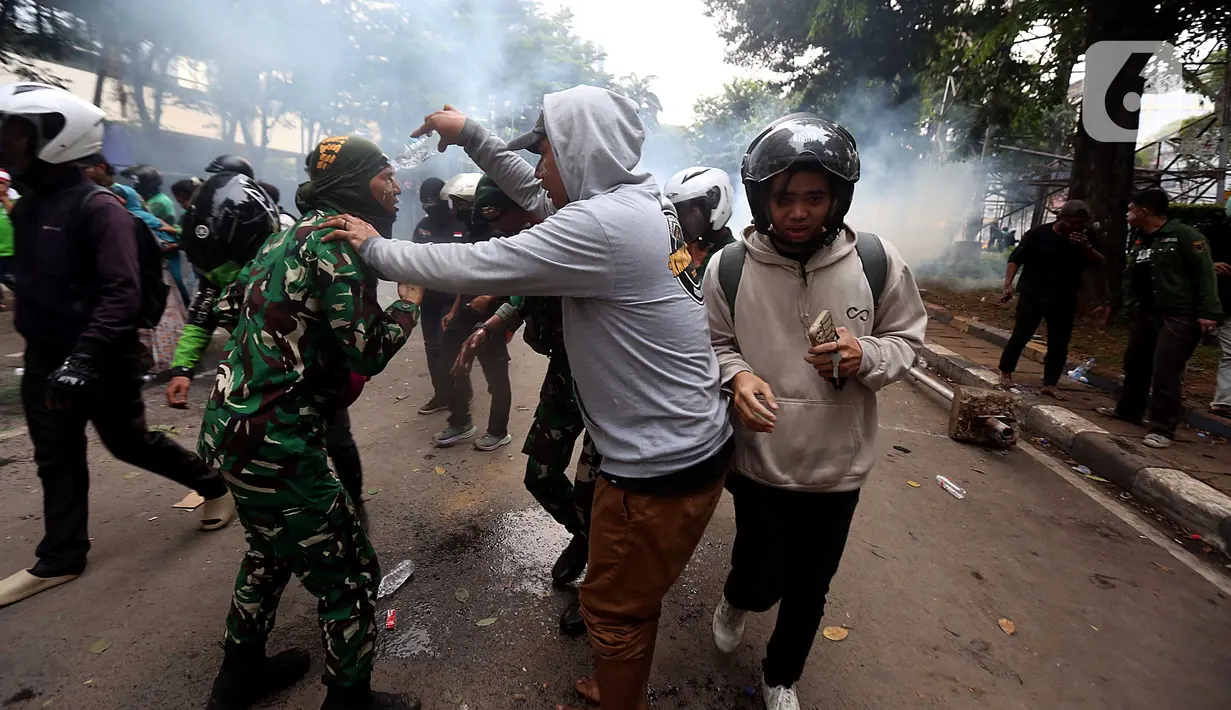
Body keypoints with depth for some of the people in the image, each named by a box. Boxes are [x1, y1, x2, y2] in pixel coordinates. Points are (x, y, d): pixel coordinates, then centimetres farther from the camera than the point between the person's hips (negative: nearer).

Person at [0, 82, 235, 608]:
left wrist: (84, 357, -32)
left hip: (101, 359, -8)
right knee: (56, 458, 14)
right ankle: (60, 559, 27)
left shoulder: (98, 208, -18)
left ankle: (215, 484, 28)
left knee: (128, 441, 6)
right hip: (45, 357, 8)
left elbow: (122, 292, -26)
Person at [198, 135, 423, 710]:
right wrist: (409, 300, -5)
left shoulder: (295, 231, 13)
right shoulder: (340, 236, -15)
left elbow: (228, 306, 17)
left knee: (271, 550, 30)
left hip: (230, 423, 11)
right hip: (273, 441, -10)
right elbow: (368, 351, -21)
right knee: (350, 577, 3)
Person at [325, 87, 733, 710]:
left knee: (614, 609, 15)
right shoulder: (640, 204, 7)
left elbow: (472, 266, -17)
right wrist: (470, 134, 19)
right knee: (630, 599, 28)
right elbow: (537, 197, 20)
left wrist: (375, 249, -1)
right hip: (689, 443, 9)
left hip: (662, 469, -9)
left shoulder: (601, 225, -23)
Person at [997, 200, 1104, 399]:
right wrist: (1008, 284, -18)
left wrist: (1086, 248, -16)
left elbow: (1099, 262, 3)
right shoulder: (1039, 233, -5)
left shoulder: (1083, 238, 8)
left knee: (1059, 343, 2)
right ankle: (1006, 373, 13)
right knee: (1020, 335, -5)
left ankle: (1050, 384, 8)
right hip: (1032, 295, -4)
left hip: (1064, 300, 4)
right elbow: (1015, 259, -6)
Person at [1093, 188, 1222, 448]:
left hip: (1178, 318, -8)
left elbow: (1205, 275, -14)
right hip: (1146, 315, 8)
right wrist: (1111, 304, 26)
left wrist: (1207, 312, -21)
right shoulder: (1138, 240, 16)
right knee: (1135, 365, 16)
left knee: (1166, 373, -10)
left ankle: (1163, 429, -4)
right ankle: (1128, 410, 33)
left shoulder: (1184, 235, -9)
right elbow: (1130, 279, 25)